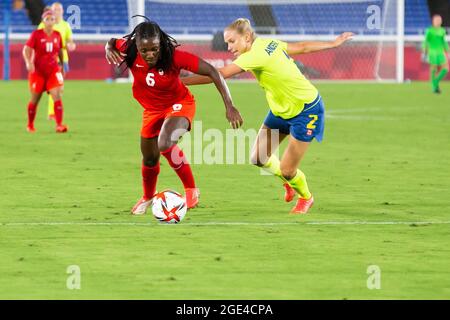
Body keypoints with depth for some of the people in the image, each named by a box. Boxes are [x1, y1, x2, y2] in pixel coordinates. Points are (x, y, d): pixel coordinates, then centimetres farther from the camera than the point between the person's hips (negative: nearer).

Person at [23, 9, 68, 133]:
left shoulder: (57, 35, 2)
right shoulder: (36, 34, -8)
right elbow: (26, 50, -14)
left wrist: (62, 65, 22)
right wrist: (28, 62, -31)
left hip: (53, 69, 2)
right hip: (38, 70, -2)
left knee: (57, 95, -16)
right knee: (35, 99, 9)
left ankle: (59, 125, -20)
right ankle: (30, 125, 30)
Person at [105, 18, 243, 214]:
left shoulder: (173, 56, -34)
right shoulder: (129, 51, -24)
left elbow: (212, 72, -30)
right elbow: (113, 42, 0)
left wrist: (229, 106, -33)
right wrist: (109, 49, -26)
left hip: (178, 104, -4)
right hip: (152, 109, 4)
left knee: (165, 144, -31)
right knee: (149, 158, 17)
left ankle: (191, 190, -10)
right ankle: (147, 198, 49)